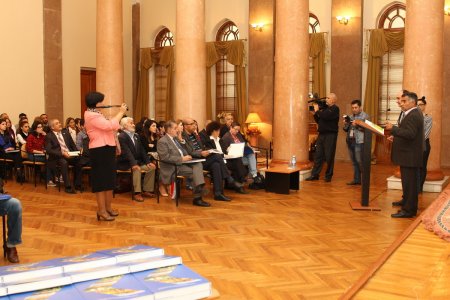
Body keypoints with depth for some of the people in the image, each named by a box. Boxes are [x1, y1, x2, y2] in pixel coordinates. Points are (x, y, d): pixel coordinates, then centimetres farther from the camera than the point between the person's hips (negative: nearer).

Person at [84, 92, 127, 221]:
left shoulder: (96, 114, 20)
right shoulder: (91, 115, -14)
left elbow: (109, 126, 19)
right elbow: (109, 125, -24)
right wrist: (121, 112, -16)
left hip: (107, 149, 11)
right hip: (100, 151, -11)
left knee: (109, 179, 15)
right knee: (101, 180, -6)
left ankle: (108, 207, 24)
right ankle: (101, 211, 0)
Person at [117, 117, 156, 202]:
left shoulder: (136, 136, 14)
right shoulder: (121, 136, -12)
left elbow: (142, 150, 11)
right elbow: (127, 152, -24)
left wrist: (148, 161, -2)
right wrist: (133, 164, -35)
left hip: (137, 161, 8)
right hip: (125, 163, -8)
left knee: (152, 167, -7)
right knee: (136, 169, -34)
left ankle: (146, 190, 1)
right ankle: (137, 193, -26)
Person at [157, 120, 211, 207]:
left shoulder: (176, 139, 20)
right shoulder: (162, 141, -8)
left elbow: (183, 151, 30)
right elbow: (165, 157, -19)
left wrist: (187, 156, 5)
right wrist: (182, 159, -21)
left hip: (182, 163, 8)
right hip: (173, 168, -8)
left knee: (198, 164, -17)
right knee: (195, 172, -22)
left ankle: (199, 188, -28)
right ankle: (197, 198, -17)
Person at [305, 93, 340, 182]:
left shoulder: (335, 109, -6)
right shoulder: (325, 108, 16)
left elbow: (325, 116, -23)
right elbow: (319, 121, 17)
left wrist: (317, 110, -9)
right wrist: (315, 114, 2)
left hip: (330, 135, -7)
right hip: (321, 134, 7)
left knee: (329, 156, -1)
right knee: (318, 155, 5)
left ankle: (328, 176, 8)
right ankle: (314, 174, 8)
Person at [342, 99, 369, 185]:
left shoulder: (365, 116, -1)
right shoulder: (351, 117, 17)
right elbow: (346, 130, 19)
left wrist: (357, 125, -23)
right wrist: (345, 124, -1)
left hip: (359, 142, -6)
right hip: (350, 141, 6)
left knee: (359, 161, -9)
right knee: (354, 162, 9)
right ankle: (356, 179, 14)